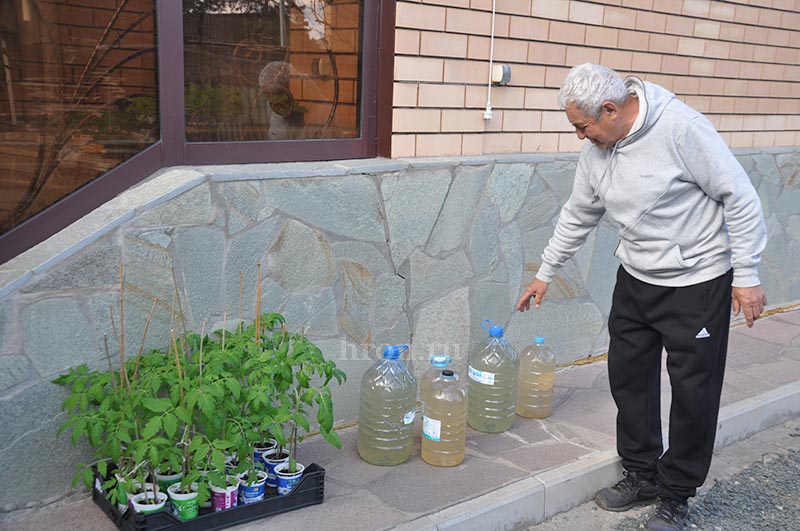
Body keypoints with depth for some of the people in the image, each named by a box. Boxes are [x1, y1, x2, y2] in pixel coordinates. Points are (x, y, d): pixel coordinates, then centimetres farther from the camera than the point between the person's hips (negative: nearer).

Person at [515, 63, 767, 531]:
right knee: (628, 374, 13)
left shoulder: (681, 128, -23)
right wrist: (545, 273, 18)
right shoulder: (597, 149, -1)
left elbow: (740, 199, -18)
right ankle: (642, 474, 31)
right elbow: (578, 216, 13)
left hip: (697, 282, -7)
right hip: (636, 278, 7)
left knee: (693, 390, 2)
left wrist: (746, 275, -16)